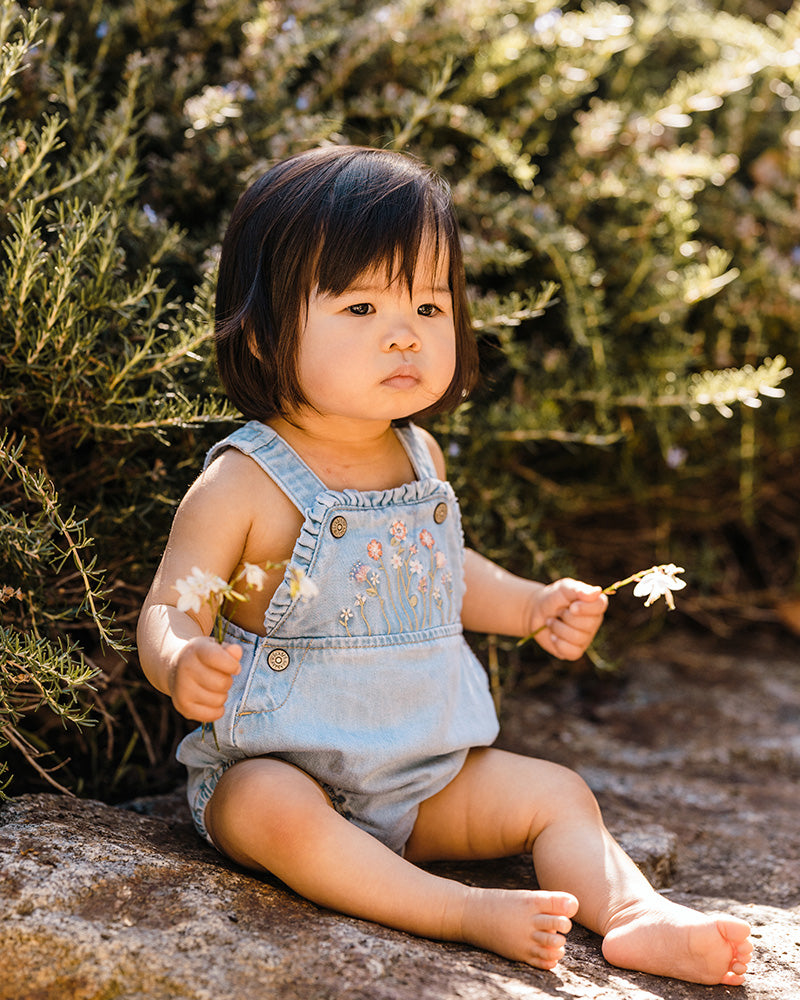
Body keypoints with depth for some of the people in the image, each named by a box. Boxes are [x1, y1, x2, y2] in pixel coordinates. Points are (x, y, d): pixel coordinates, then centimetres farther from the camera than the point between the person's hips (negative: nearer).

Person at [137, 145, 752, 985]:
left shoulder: (420, 459, 4)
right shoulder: (245, 483, -17)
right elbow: (169, 610, -17)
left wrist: (530, 606, 16)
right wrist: (181, 663, -39)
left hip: (422, 780, 6)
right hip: (277, 766, -6)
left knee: (555, 794, -1)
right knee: (268, 809, -36)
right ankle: (464, 912, -33)